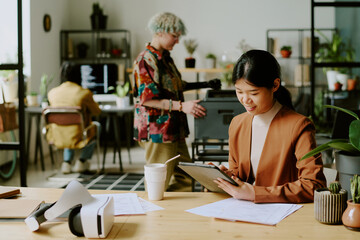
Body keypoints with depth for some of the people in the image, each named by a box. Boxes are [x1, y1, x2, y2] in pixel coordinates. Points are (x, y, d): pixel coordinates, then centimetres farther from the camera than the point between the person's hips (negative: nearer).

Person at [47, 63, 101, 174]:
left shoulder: (51, 93, -4)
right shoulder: (84, 93, -16)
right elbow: (97, 112, 0)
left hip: (57, 138, 4)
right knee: (96, 125, 29)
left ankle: (66, 162, 27)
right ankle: (82, 162, 25)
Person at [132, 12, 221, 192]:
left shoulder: (165, 57, 14)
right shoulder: (145, 60, -14)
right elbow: (147, 99, -21)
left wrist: (204, 85, 21)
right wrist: (181, 106, -26)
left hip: (174, 129, 9)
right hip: (157, 131, -9)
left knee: (184, 180, 11)